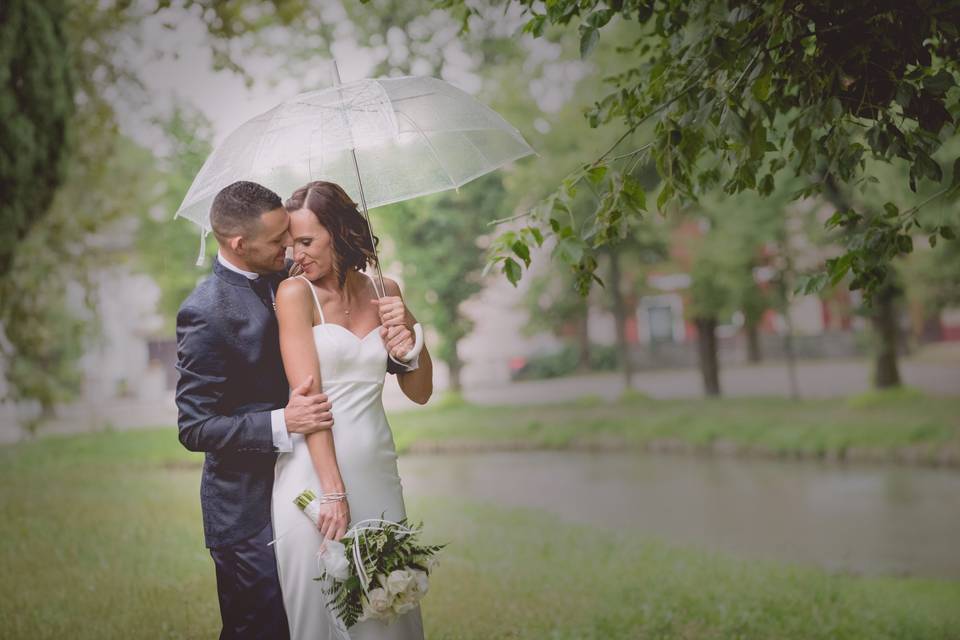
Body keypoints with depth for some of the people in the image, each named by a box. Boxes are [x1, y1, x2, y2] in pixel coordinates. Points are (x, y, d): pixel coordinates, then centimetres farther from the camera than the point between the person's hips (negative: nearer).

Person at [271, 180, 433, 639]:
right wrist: (333, 492, -19)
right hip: (314, 474, -4)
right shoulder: (295, 293, -5)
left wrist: (410, 336, -7)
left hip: (377, 470, 4)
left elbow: (420, 393, 12)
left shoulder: (383, 291, 8)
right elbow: (308, 394, -13)